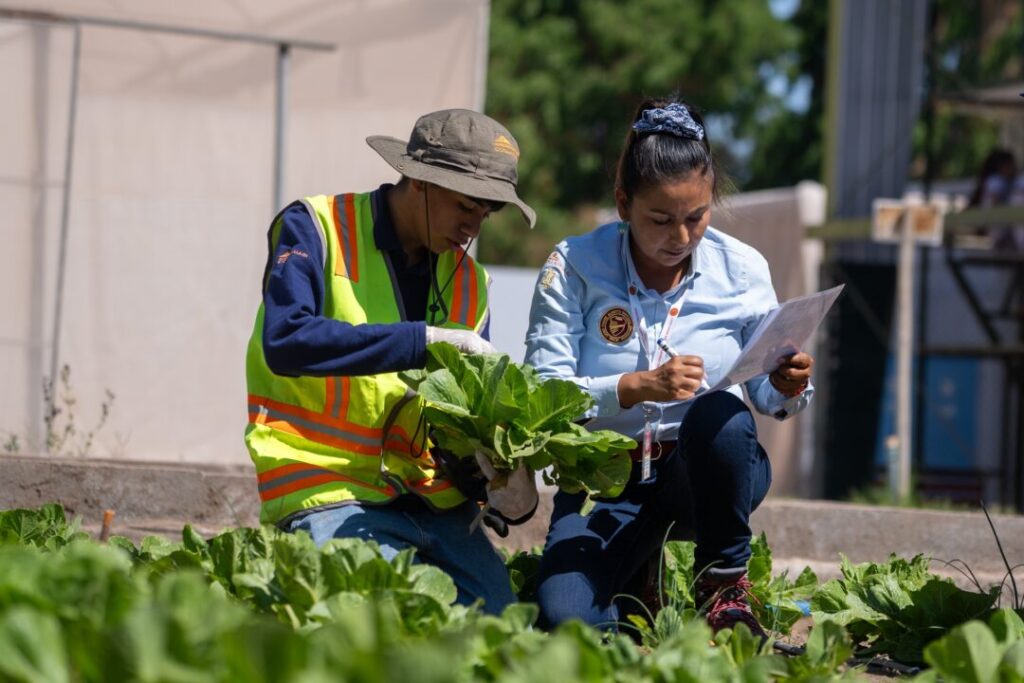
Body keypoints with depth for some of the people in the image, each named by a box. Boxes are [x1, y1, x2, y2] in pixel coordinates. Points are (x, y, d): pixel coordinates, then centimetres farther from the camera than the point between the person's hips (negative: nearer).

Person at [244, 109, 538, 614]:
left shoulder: (470, 282, 15)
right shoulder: (314, 229, -3)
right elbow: (285, 340, -20)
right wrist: (423, 339, -22)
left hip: (432, 494, 6)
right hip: (327, 487, -6)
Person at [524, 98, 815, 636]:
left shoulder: (742, 270, -2)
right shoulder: (573, 268, -8)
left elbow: (766, 392, 4)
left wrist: (787, 389, -21)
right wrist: (639, 386, -29)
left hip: (708, 472, 1)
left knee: (717, 414, -36)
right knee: (564, 620, -28)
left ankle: (725, 583, -12)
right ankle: (640, 569, 9)